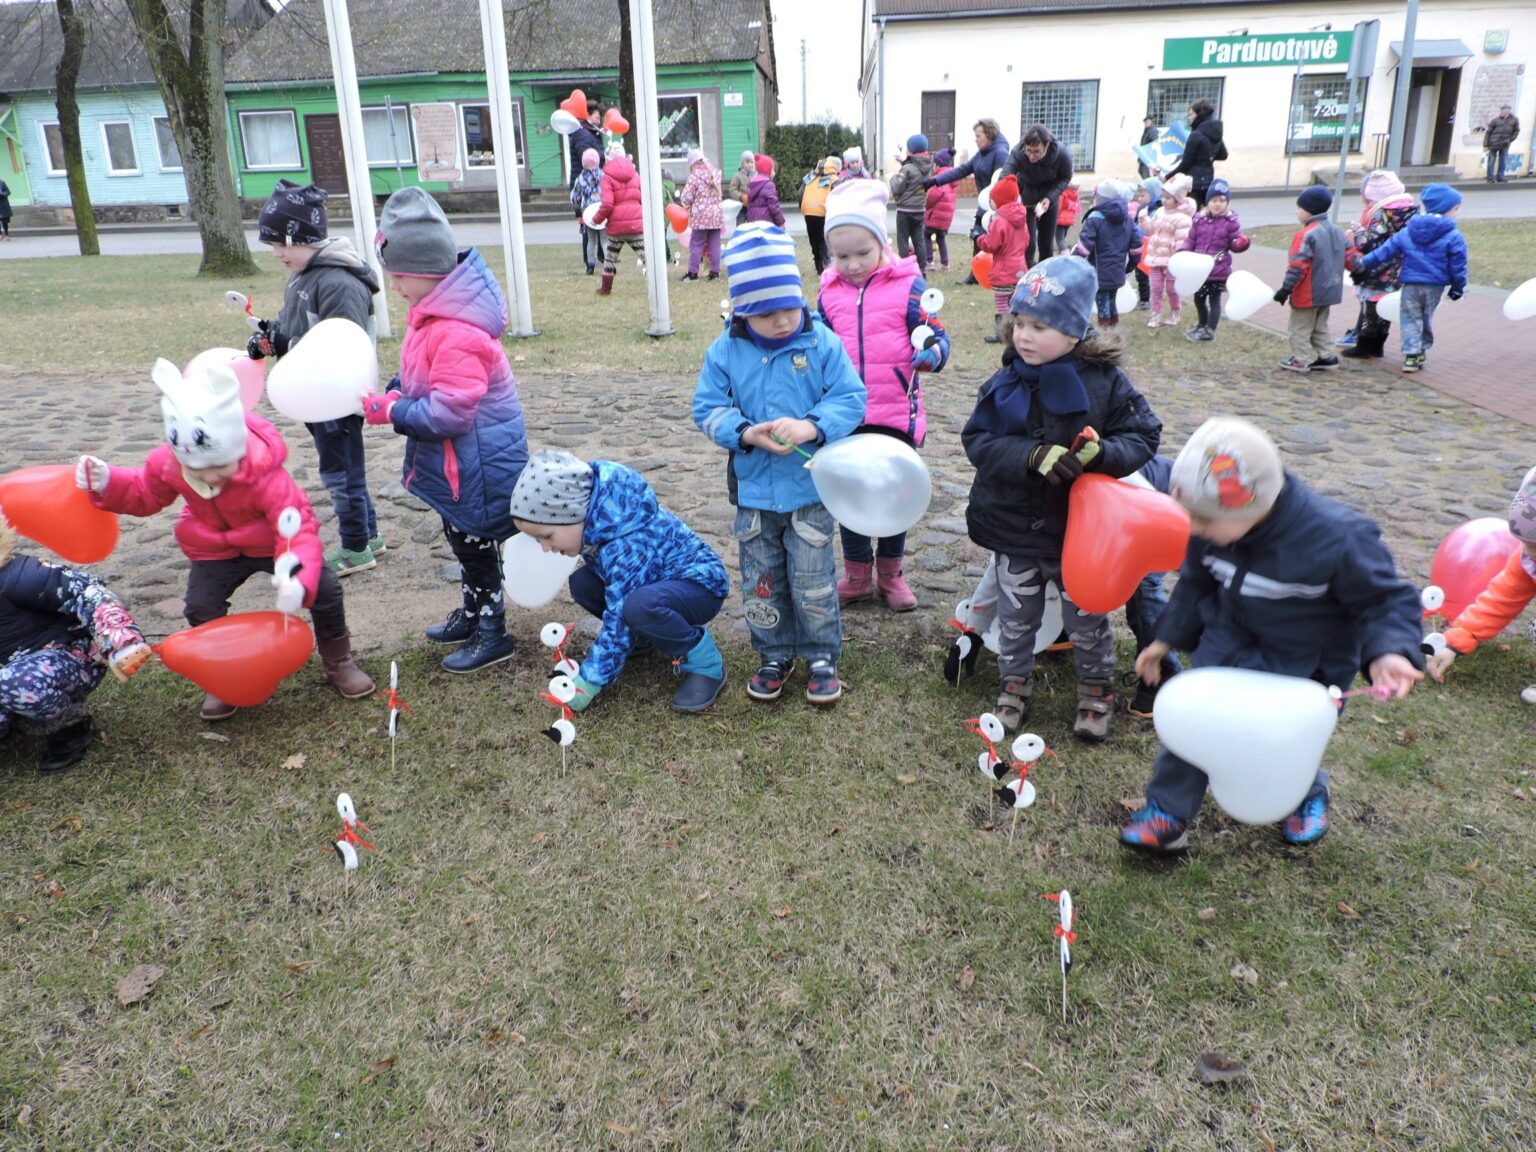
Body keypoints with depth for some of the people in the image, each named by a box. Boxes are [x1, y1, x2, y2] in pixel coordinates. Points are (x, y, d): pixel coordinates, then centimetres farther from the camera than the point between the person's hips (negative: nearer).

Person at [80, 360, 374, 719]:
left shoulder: (264, 471, -37)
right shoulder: (168, 463, -22)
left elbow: (299, 529, -42)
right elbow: (144, 494, 2)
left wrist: (299, 580, -60)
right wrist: (108, 485, -21)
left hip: (273, 540, -3)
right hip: (215, 550, 3)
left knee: (324, 587, -15)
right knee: (201, 607, -14)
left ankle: (338, 661, 12)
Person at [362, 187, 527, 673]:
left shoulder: (457, 333, -29)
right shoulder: (432, 313, 4)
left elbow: (447, 413, -30)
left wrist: (390, 412, -19)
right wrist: (394, 395, -2)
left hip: (478, 465, -10)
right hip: (454, 464, 10)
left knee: (476, 546, 5)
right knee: (461, 539, 23)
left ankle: (492, 635, 21)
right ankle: (471, 615, 42)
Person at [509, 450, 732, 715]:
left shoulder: (625, 545, -34)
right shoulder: (595, 519, -9)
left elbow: (619, 621, -29)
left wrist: (588, 682, -23)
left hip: (701, 583, -9)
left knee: (640, 605, -39)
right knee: (581, 583, -6)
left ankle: (706, 665, -16)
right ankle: (646, 636, 12)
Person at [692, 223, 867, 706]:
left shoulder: (821, 342, -9)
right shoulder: (725, 350, -5)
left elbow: (851, 399, -9)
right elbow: (707, 409, -3)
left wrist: (812, 426, -27)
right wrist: (746, 433, -21)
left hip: (810, 488, -2)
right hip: (754, 490, 2)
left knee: (813, 580, 7)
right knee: (761, 581, 14)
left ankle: (822, 656, 26)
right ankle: (776, 654, 32)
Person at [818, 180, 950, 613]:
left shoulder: (908, 286, -7)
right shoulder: (829, 293, 4)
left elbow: (936, 335, -7)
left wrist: (933, 353, -27)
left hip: (897, 413, -3)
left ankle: (890, 573, 29)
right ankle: (857, 575, 27)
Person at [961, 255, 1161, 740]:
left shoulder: (1105, 382, -13)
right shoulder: (1005, 384, -9)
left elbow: (1143, 436, -8)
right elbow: (978, 440, -15)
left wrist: (1103, 452, -29)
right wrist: (1032, 455, -31)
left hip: (1081, 527, -1)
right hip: (1014, 524, 2)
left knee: (1086, 617, 16)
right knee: (1015, 615, 19)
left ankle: (1096, 686, 39)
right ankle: (1016, 681, 42)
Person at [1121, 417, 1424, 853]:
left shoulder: (1337, 538, -32)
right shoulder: (1213, 528, -17)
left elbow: (1387, 599, -17)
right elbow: (1196, 582, 4)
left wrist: (1388, 651, -36)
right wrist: (1166, 639, 10)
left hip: (1302, 668, -3)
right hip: (1228, 645, 4)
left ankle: (1308, 795, 44)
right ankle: (1168, 813, 16)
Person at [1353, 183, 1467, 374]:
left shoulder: (1407, 233, -1)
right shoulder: (1453, 237, -8)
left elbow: (1386, 250, 0)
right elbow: (1457, 266, -6)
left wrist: (1364, 263, 7)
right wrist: (1457, 287, 6)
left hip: (1410, 285, 1)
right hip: (1434, 286, -1)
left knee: (1410, 319, 7)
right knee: (1427, 319, 17)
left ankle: (1411, 354, -4)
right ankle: (1421, 352, 24)